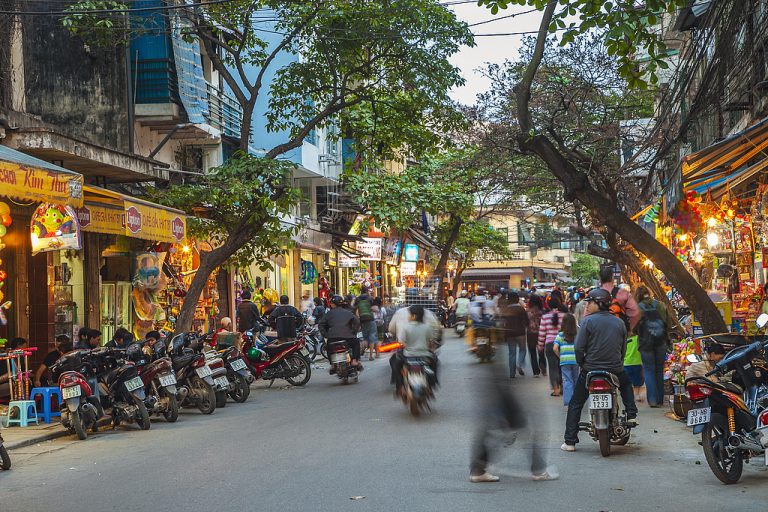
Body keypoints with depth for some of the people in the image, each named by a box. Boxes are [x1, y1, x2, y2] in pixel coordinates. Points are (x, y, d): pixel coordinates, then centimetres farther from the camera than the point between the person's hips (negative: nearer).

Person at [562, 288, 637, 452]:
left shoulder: (588, 321, -9)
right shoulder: (619, 322, 6)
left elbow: (578, 347, -13)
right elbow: (624, 348, 10)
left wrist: (581, 363, 3)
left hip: (591, 370, -3)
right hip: (615, 370, 3)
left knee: (575, 404, 9)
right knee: (626, 384, 37)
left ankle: (570, 441, 6)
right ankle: (631, 415, 23)